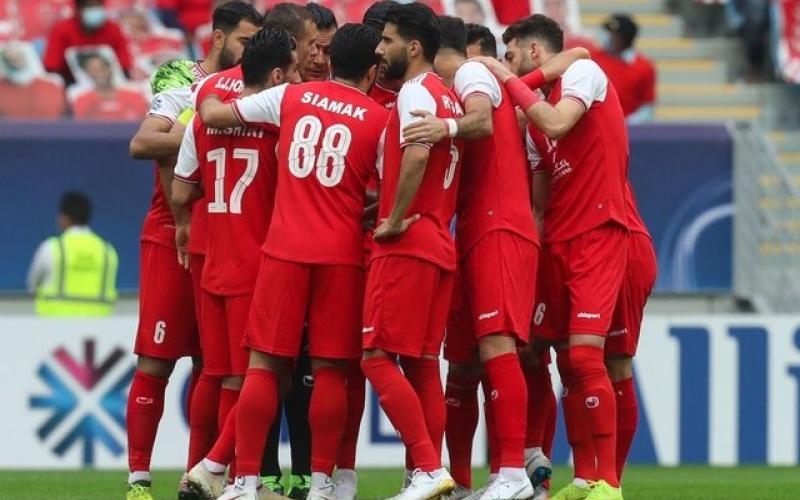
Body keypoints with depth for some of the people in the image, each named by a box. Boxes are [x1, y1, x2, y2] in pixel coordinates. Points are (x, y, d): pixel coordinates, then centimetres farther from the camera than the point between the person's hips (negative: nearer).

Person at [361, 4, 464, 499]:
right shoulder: (448, 97, 19)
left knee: (378, 356, -10)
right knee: (422, 364, 9)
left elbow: (416, 154, -26)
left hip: (408, 241, -9)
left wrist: (396, 219, -19)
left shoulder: (416, 91, -9)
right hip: (441, 244, 9)